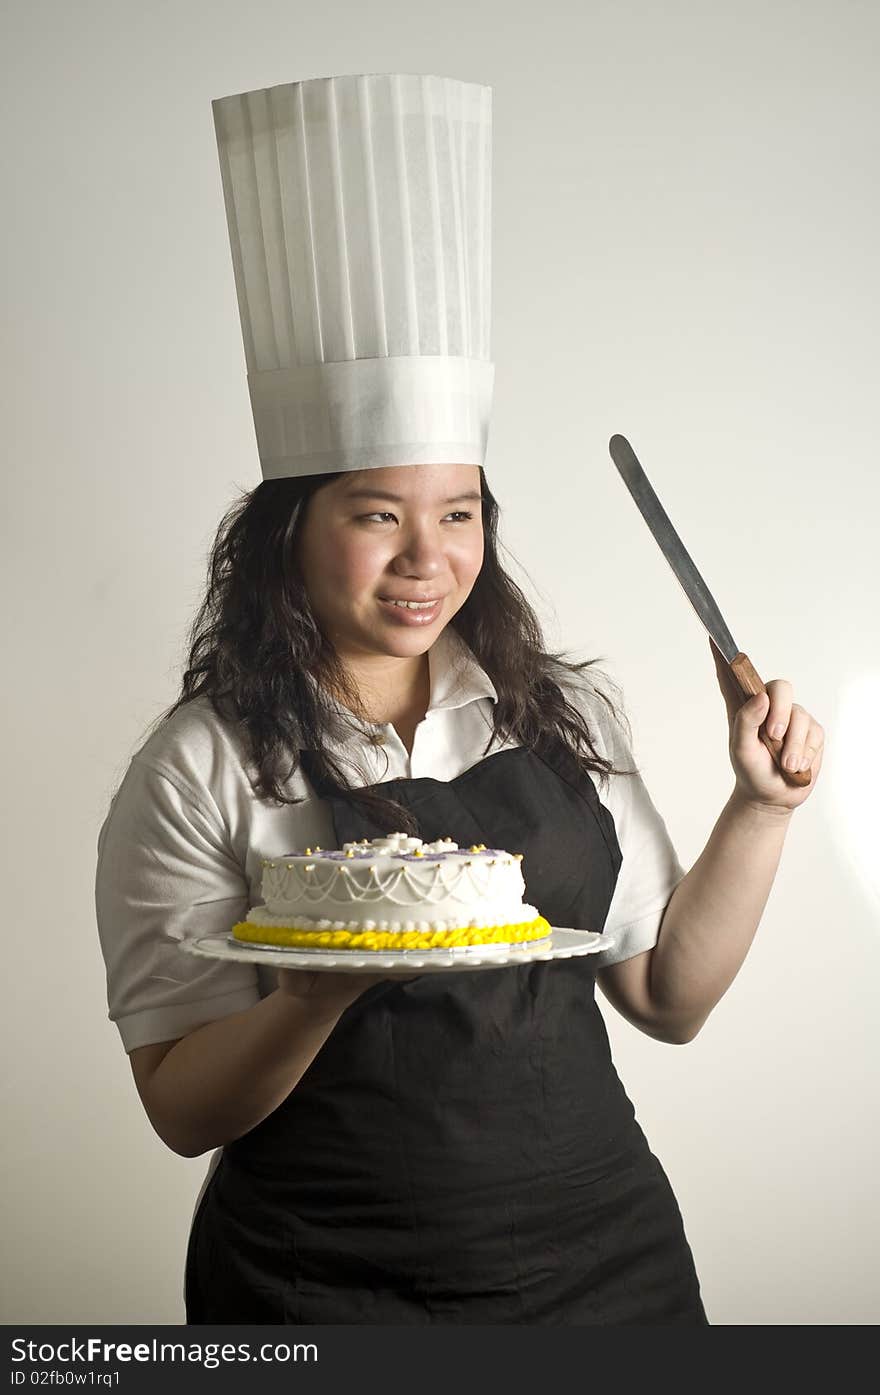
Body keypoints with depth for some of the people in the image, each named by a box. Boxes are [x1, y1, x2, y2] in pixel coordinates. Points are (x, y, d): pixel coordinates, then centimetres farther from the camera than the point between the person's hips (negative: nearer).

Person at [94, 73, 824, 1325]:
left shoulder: (564, 714, 0)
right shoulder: (202, 772, -11)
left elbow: (668, 999, 5)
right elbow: (183, 1110, -10)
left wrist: (760, 810, -6)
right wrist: (321, 994, -27)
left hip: (607, 1258, 4)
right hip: (326, 1292, -3)